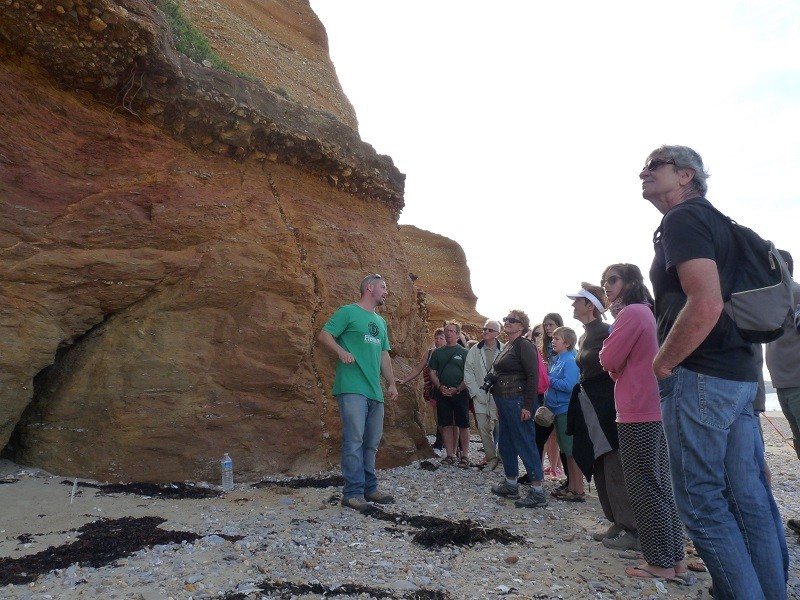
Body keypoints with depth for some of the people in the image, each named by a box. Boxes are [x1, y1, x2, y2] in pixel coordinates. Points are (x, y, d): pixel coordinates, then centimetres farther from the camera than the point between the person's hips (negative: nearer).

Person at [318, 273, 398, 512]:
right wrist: (341, 350, -24)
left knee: (371, 442, 12)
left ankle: (369, 488, 23)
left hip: (375, 391, 8)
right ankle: (353, 493, 0)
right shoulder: (348, 312, -2)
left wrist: (392, 383, 18)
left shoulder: (381, 322, 21)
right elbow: (324, 335, -7)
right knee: (354, 440, -9)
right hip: (352, 387, -8)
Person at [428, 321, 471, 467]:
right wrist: (440, 387, -7)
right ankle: (450, 455, 12)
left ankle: (465, 456, 7)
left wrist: (457, 389, -13)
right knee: (446, 425, 5)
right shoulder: (437, 352, 10)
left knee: (463, 425, 0)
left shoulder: (464, 352, 2)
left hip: (460, 393, -3)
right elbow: (433, 373, 9)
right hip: (442, 393, 3)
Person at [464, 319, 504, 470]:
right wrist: (476, 393, -2)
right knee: (483, 428, 3)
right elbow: (468, 373, 5)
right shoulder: (474, 350, 5)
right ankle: (491, 458, 17)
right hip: (480, 397, 3)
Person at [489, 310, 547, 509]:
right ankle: (510, 485, 29)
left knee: (525, 445, -5)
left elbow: (533, 376, -18)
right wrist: (499, 404, 19)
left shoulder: (524, 345, -12)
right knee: (506, 445, 16)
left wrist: (528, 406, -21)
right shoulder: (507, 346, 15)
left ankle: (538, 493, 3)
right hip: (505, 403, 10)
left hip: (518, 402, -10)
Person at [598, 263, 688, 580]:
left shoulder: (631, 313, -13)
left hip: (638, 413, -10)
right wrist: (616, 366, 6)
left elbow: (608, 360, -13)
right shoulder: (647, 312, 17)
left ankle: (660, 562, 7)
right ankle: (676, 558, 22)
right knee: (661, 486, 14)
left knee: (644, 488, -1)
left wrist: (608, 342, 4)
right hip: (655, 410, 10)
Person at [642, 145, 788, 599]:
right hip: (740, 374, 10)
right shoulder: (717, 221, 19)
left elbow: (705, 305, -24)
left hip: (700, 378, -10)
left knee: (702, 502, -1)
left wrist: (660, 365, -12)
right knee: (751, 497, 13)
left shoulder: (682, 218, -10)